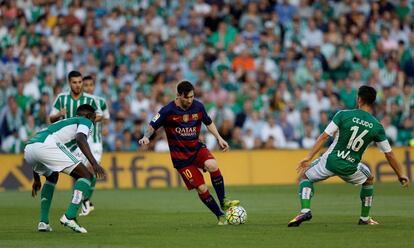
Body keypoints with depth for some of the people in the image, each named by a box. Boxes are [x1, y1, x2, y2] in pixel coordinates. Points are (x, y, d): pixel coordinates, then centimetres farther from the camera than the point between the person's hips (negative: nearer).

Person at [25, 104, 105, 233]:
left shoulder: (62, 123, 42)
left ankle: (43, 222, 24)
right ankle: (69, 217, -13)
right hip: (46, 145, -8)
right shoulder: (85, 121, 19)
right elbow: (80, 139, -5)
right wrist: (94, 163, -12)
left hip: (28, 150, 8)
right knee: (86, 175, 1)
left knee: (52, 177, 36)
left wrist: (36, 179, 48)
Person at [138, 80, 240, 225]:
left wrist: (219, 138, 6)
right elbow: (153, 126, -5)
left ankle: (223, 202, -15)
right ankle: (220, 216, 6)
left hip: (196, 148, 3)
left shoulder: (198, 106, -1)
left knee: (212, 165, -30)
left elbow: (208, 123, 16)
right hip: (180, 156, -3)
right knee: (201, 188, -10)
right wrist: (146, 137, -25)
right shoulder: (168, 111, -13)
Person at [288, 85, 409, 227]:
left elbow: (324, 136, -9)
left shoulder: (343, 115, -6)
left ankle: (305, 211, -3)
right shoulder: (377, 127, -1)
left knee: (305, 176, 21)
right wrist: (401, 175, 16)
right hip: (350, 167, 2)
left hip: (330, 161, -2)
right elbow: (389, 154, 4)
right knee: (369, 179, 33)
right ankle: (365, 218, 34)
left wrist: (309, 157, -5)